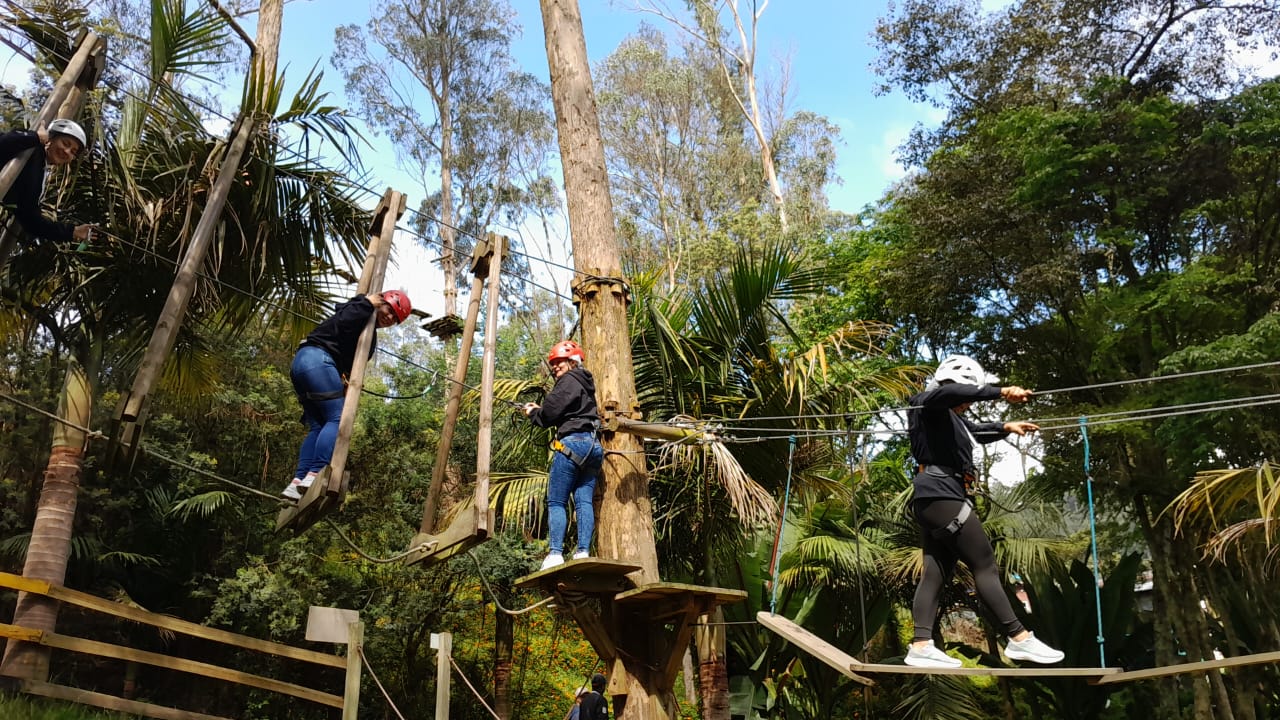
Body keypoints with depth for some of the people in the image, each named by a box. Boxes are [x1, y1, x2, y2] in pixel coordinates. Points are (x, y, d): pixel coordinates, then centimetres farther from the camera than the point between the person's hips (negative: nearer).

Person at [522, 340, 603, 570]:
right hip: (593, 445, 9)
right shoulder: (585, 383, 25)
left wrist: (533, 412, 11)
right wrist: (539, 409, 20)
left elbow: (551, 412, -9)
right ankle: (583, 552, -8)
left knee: (556, 501, -6)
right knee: (584, 501, 0)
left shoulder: (569, 380, -3)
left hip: (572, 442, -9)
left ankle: (555, 554, -13)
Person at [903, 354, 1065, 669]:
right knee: (985, 566, -7)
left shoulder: (951, 417, 23)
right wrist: (1001, 392, -36)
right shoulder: (931, 402, -5)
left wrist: (1005, 427, 26)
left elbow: (974, 431, 41)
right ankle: (1019, 639, -3)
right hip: (941, 496, -11)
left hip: (935, 500, 11)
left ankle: (921, 646, 0)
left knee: (936, 572, 4)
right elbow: (952, 391, -28)